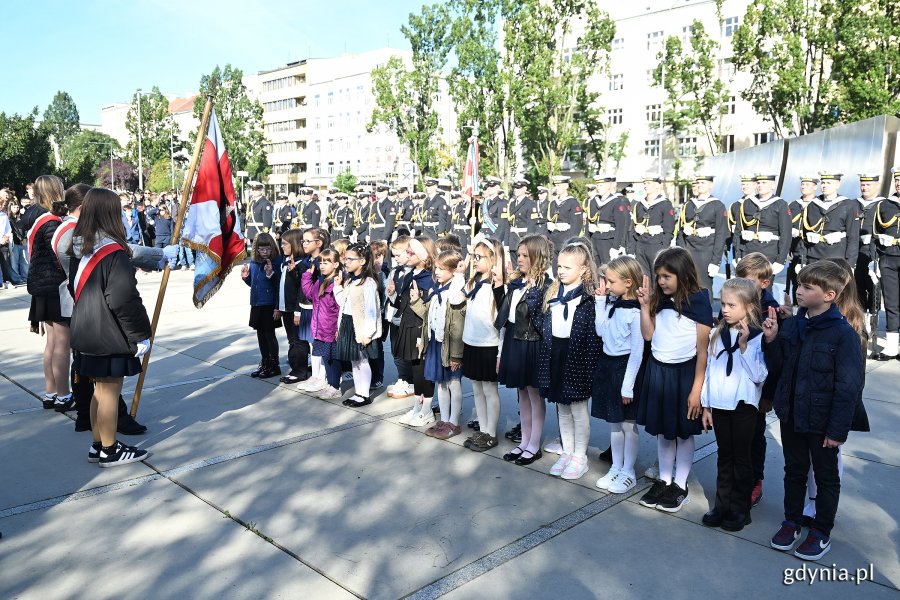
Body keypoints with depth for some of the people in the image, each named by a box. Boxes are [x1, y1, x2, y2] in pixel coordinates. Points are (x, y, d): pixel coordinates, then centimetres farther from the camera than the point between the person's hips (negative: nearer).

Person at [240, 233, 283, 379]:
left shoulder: (277, 261, -13)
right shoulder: (253, 262, 6)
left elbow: (280, 284, -16)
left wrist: (271, 273, -30)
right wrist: (246, 277, -2)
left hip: (270, 305, -7)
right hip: (256, 304, 7)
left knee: (269, 334, 1)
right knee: (261, 334, 15)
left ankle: (274, 365, 14)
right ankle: (264, 363, 28)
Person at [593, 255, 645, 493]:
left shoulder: (635, 312, -19)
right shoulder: (611, 303, 3)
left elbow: (637, 351, -17)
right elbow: (600, 331, 7)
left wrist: (628, 386, -16)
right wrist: (600, 300, 2)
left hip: (625, 366, -7)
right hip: (607, 363, 7)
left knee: (627, 424, 6)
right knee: (614, 422, 17)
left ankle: (628, 473, 20)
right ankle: (615, 468, 29)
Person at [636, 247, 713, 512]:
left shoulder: (698, 302, -13)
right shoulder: (660, 300, 4)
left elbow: (703, 350, -12)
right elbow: (648, 335, 0)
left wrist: (697, 389, -14)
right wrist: (645, 305, -6)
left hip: (684, 372, -5)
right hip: (658, 370, 5)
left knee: (683, 431, 10)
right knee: (662, 430, 15)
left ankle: (680, 485, 24)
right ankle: (664, 481, 28)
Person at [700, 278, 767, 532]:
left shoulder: (758, 337, -9)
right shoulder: (717, 335, 5)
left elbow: (759, 375, -18)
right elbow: (710, 370, 8)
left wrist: (744, 346, -21)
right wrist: (706, 405, 9)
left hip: (744, 405, -4)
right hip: (720, 405, 4)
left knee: (741, 458, 7)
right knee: (724, 456, 14)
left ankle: (740, 510, 20)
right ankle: (722, 505, 24)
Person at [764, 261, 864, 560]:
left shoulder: (843, 334, -18)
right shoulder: (791, 326, -1)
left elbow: (849, 387, -16)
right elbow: (778, 367, 7)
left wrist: (838, 429, -15)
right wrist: (772, 341, -10)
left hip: (821, 421, -5)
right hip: (791, 415, 5)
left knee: (826, 477, 14)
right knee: (794, 470, 20)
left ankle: (821, 532, 29)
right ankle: (792, 521, 37)